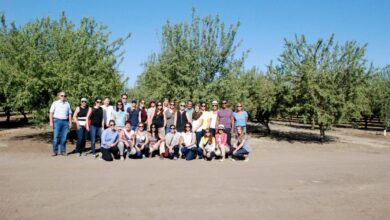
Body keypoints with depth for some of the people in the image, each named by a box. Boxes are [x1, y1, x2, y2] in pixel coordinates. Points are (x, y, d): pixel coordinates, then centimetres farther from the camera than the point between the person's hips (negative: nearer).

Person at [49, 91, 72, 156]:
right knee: (56, 137, -3)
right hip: (57, 121, -2)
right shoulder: (55, 103, 5)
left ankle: (63, 151, 11)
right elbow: (51, 113, 1)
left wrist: (70, 122, 6)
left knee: (64, 137, 4)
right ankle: (55, 151, 5)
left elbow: (69, 114, 13)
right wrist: (51, 122, -7)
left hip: (65, 122, 2)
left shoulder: (67, 104, 12)